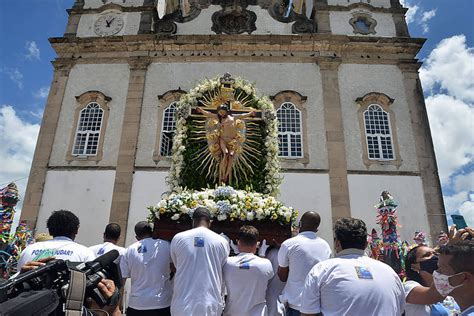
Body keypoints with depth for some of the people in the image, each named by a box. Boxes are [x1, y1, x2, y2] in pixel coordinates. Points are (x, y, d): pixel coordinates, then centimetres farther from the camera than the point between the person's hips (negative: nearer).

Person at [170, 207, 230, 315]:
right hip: (210, 305, 0)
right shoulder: (222, 242, -4)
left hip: (182, 305, 0)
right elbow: (224, 274, 5)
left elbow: (176, 265, 10)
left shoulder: (177, 238, -3)